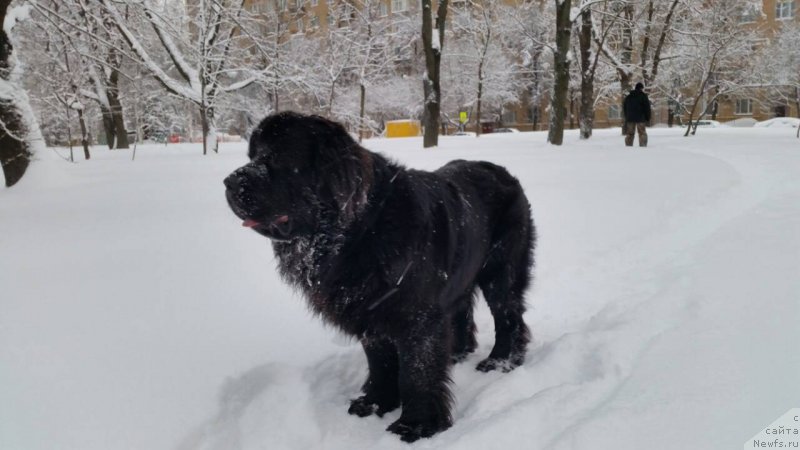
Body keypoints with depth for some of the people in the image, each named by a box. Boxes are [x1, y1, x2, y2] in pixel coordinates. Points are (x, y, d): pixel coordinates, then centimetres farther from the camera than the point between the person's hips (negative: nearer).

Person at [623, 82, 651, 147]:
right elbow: (647, 108, -4)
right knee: (642, 133, -1)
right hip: (640, 118, -4)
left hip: (630, 118, 4)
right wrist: (648, 119, 1)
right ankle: (643, 146, -8)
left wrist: (627, 117, 21)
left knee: (629, 134, 7)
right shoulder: (643, 96, -2)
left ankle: (628, 146, 4)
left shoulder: (628, 97, 15)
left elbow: (624, 108, 18)